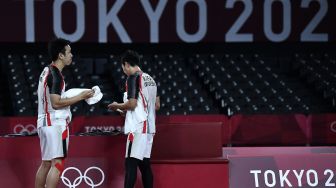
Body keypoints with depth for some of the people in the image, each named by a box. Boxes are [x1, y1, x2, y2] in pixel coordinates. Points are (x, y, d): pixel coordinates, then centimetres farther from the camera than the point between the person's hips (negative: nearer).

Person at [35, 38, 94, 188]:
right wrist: (80, 97, -16)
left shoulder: (47, 71, 14)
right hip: (55, 123, -10)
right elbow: (56, 103, -22)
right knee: (57, 164, -11)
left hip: (45, 122, 10)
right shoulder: (55, 75, -16)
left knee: (46, 163, 14)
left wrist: (73, 96, 21)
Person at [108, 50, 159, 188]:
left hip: (137, 128, -8)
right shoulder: (150, 79, 15)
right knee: (144, 164, 11)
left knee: (130, 164, -10)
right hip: (149, 128, 8)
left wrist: (117, 106, 2)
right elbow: (157, 106, 20)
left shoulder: (133, 78, -11)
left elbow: (132, 104, -18)